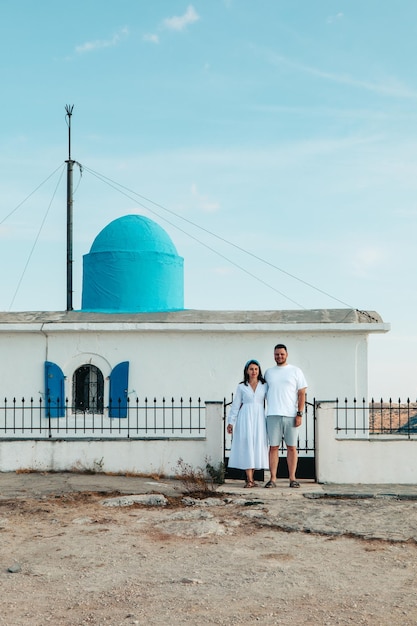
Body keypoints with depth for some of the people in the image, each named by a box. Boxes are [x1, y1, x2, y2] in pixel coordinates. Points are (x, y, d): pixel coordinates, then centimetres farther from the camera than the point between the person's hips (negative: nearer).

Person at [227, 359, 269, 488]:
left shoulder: (264, 386, 10)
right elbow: (235, 405, 8)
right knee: (246, 446, -8)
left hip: (259, 418, 1)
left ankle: (250, 477, 7)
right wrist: (231, 422, 3)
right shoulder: (241, 387, 8)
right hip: (245, 418, -1)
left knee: (257, 446, -1)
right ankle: (249, 479, -10)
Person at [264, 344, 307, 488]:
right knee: (273, 447, 1)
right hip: (273, 415, 1)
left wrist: (299, 414, -6)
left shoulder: (296, 371, 6)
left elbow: (301, 394, 2)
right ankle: (272, 479, 3)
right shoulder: (268, 372, 14)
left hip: (291, 415, -1)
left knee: (292, 447, 2)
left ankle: (292, 478, 8)